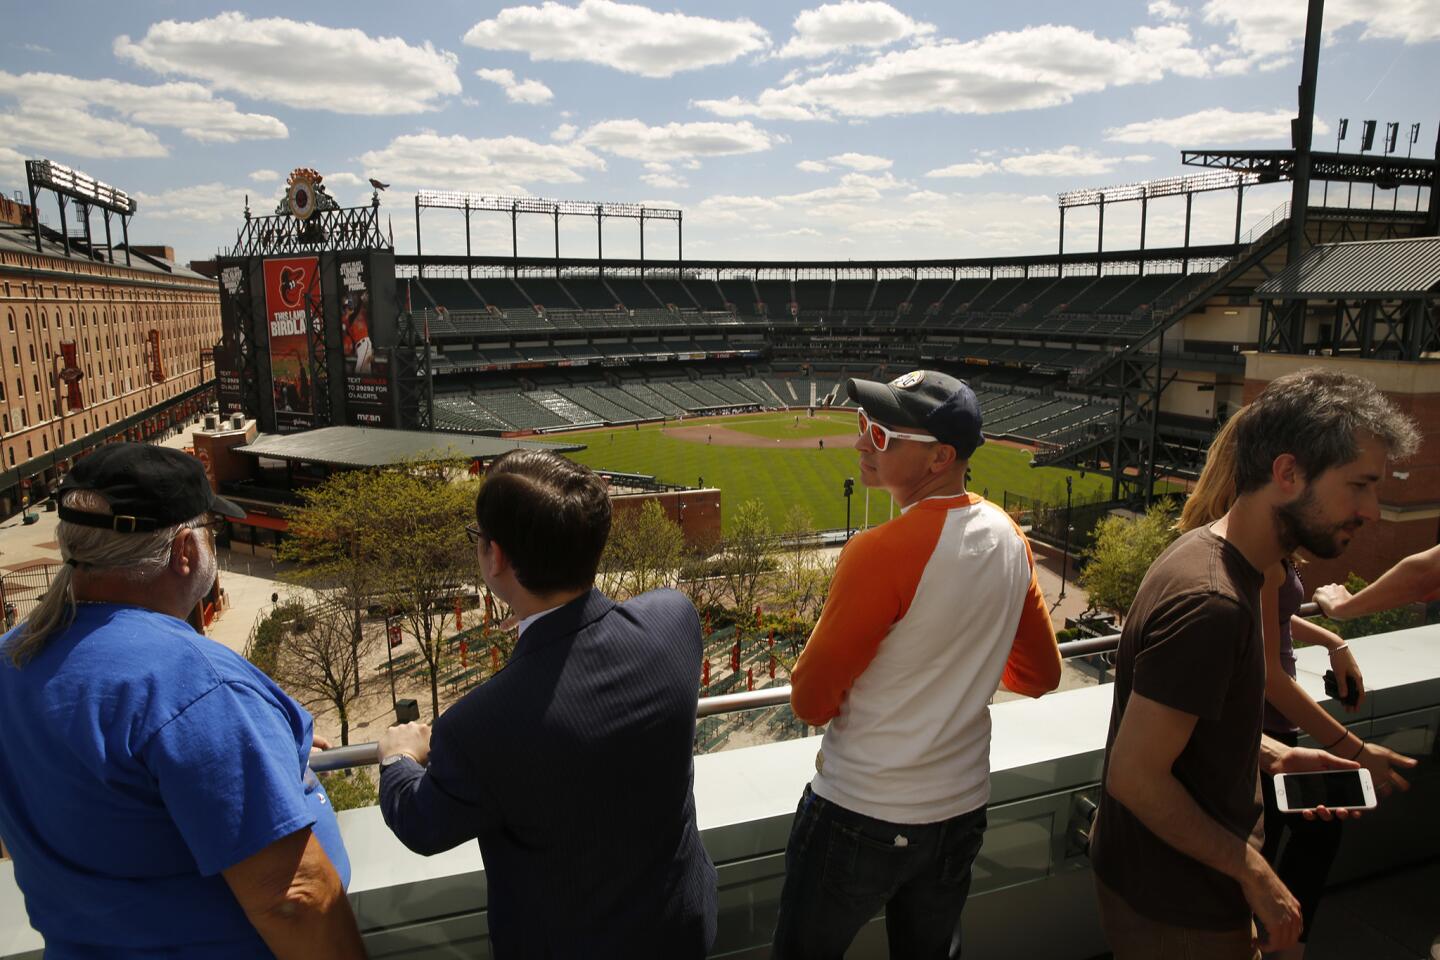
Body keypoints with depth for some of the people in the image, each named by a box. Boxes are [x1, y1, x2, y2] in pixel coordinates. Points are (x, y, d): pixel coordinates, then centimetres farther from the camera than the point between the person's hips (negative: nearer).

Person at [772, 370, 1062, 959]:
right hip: (962, 808, 6)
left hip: (861, 817, -6)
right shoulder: (1008, 535, -5)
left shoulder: (882, 552, -27)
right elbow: (1040, 674, 7)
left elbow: (810, 702, -17)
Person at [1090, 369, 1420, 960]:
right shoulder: (1211, 603, -31)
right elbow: (1134, 776, -29)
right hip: (1176, 911, -9)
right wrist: (1253, 874, -18)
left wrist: (1271, 755, 2)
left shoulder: (1206, 552, 1)